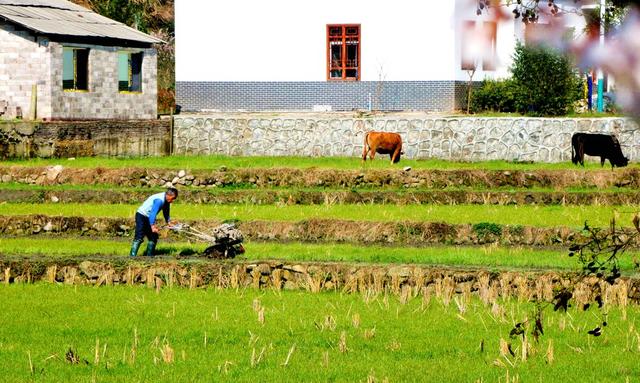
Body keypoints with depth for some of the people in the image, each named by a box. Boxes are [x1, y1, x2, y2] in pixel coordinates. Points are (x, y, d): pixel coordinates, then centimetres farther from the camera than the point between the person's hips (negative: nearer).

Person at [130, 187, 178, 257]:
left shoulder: (166, 200, 3)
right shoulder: (159, 200, -28)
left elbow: (166, 211, 20)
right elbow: (153, 213, -36)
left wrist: (168, 221, 7)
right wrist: (153, 226, -42)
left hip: (148, 218, 10)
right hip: (142, 216, -10)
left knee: (153, 237, 8)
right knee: (139, 237, -19)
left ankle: (149, 256, 13)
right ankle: (132, 256, -24)